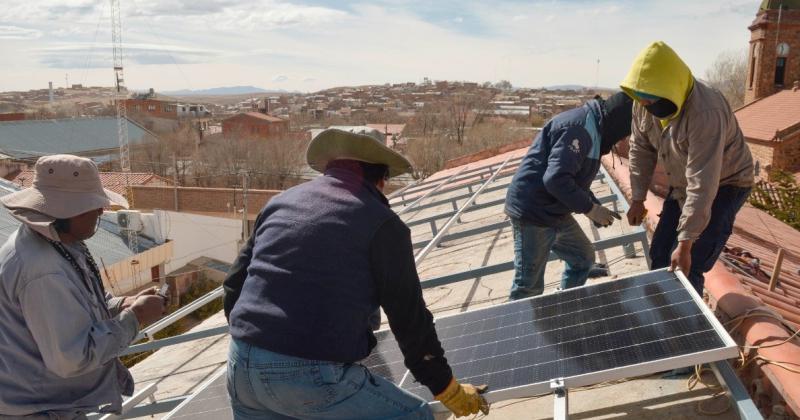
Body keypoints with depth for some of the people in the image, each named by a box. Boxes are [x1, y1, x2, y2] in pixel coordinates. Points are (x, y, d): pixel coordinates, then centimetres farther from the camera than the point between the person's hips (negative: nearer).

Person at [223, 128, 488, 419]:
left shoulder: (280, 203, 13)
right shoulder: (382, 223, -4)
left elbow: (234, 285, 18)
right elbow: (410, 320, -2)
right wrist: (449, 391, 11)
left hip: (242, 366, 6)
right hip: (315, 376, -6)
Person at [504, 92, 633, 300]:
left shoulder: (592, 127, 14)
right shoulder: (579, 127, -19)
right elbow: (556, 179, -29)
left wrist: (596, 207, 7)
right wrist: (590, 208, -18)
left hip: (555, 213, 11)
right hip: (534, 213, -11)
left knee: (584, 258, 22)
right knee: (529, 287, -4)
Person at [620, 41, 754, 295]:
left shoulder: (706, 113, -36)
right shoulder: (644, 104, -14)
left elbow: (703, 185, -36)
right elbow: (641, 149, 1)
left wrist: (685, 243, -35)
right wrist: (638, 199, -1)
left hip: (723, 185, -7)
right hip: (682, 186, 7)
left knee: (685, 269, -14)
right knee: (659, 255, 10)